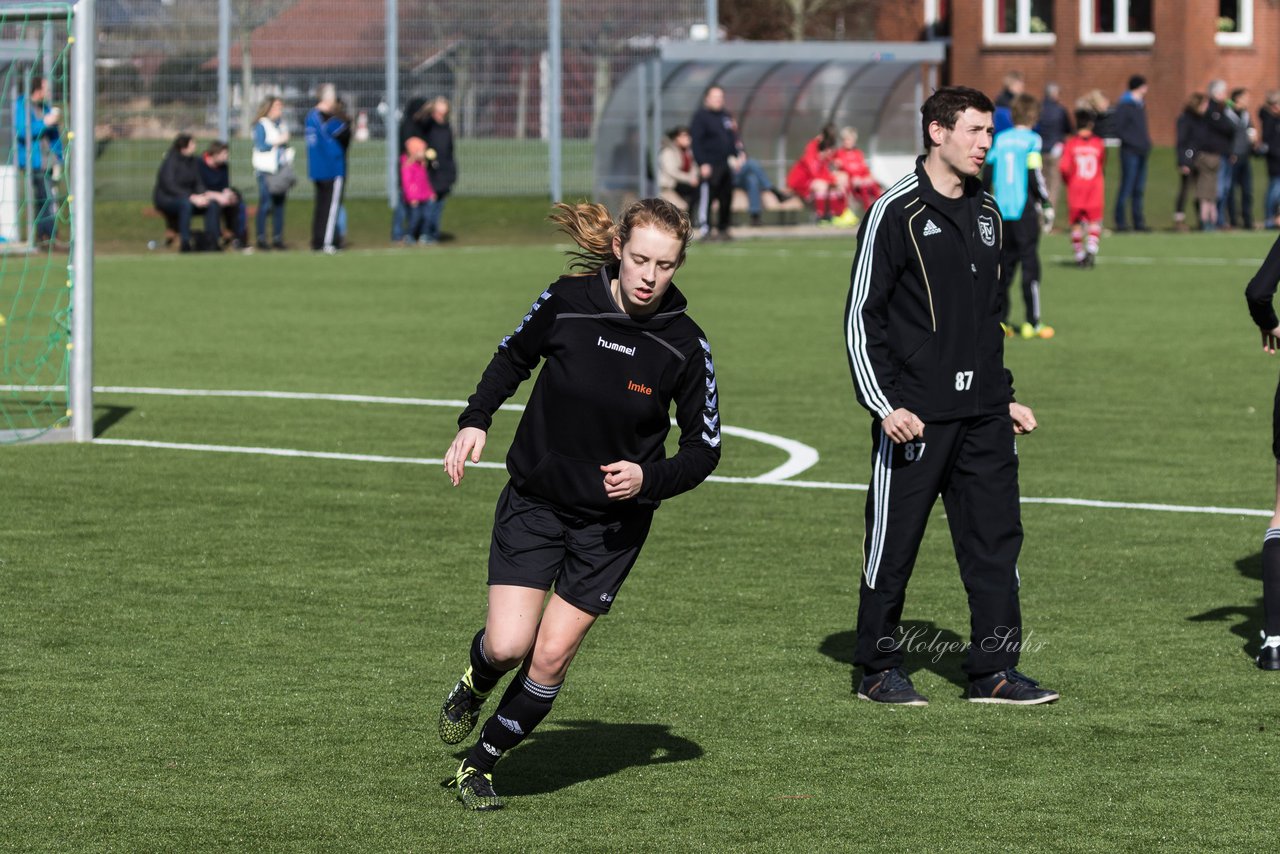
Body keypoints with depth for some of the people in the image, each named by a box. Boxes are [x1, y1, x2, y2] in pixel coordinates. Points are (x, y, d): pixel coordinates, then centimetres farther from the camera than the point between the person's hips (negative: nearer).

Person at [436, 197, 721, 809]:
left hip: (614, 520, 0)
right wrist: (475, 421, -6)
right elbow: (513, 357, 8)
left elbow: (704, 449, -4)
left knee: (551, 656, -5)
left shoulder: (684, 346, -14)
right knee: (507, 645, -12)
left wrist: (649, 478, -21)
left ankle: (479, 763, 16)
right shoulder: (567, 301, -13)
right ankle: (474, 685, 25)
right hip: (534, 500, 0)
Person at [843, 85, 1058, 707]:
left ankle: (993, 671, 7)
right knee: (894, 542, 1)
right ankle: (879, 669, 13)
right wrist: (885, 405, -14)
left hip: (982, 416, 6)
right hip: (914, 415, -6)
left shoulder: (986, 213, 14)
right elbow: (861, 317, -8)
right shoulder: (895, 212, -8)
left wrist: (1005, 398, 20)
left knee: (996, 538, 2)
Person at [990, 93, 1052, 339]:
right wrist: (1046, 202, -1)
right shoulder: (1032, 140, -7)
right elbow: (1034, 176, -12)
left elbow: (988, 173, 9)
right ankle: (1032, 322, -2)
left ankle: (998, 319, 7)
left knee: (1004, 263, 11)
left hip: (1002, 209, 5)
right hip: (1025, 209, -5)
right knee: (1030, 263, -1)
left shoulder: (999, 140, 7)